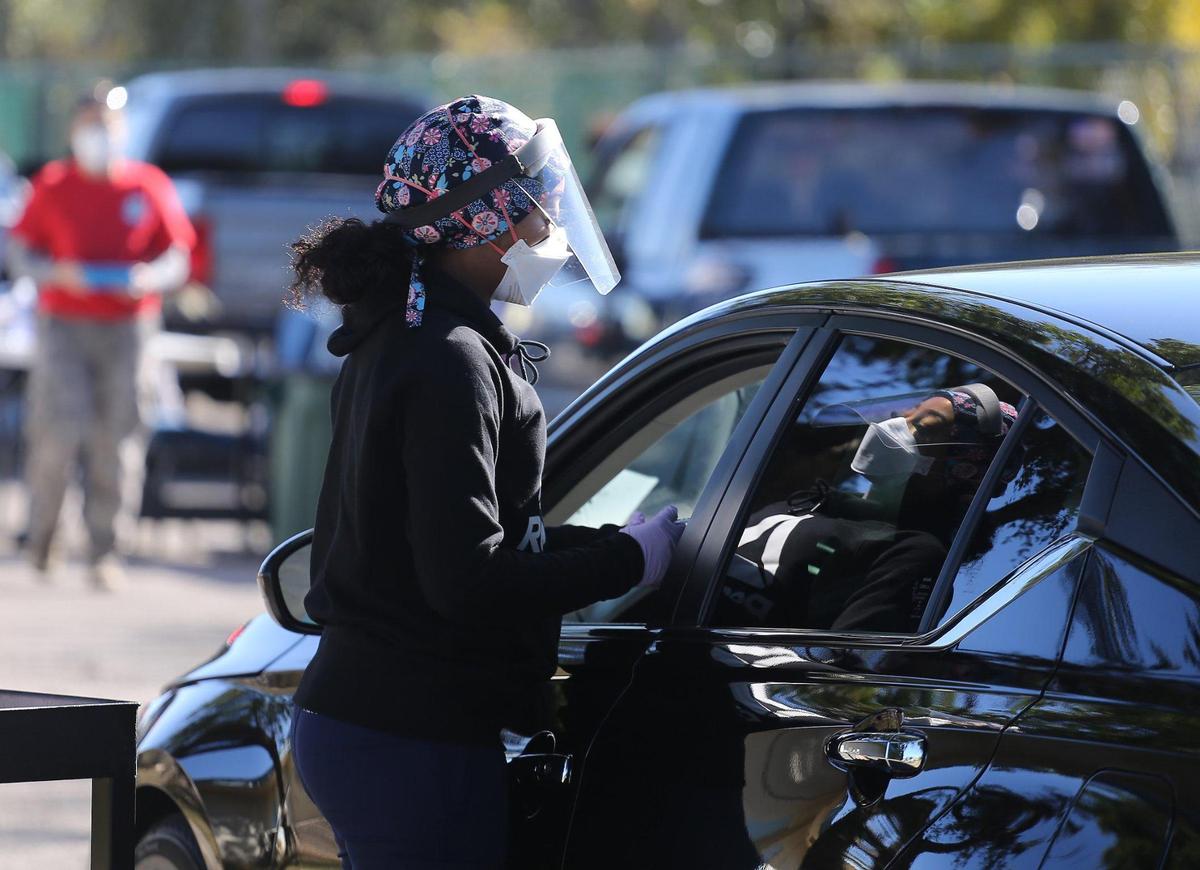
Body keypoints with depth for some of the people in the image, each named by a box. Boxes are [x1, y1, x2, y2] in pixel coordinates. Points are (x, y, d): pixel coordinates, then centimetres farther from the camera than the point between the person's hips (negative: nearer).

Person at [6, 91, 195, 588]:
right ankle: (40, 528, 12)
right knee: (61, 431, -12)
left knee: (112, 441, -1)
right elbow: (18, 253, 6)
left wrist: (151, 277, -13)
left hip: (127, 327, 1)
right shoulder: (53, 186, 5)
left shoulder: (149, 187, 5)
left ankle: (103, 553, 7)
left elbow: (178, 257, 9)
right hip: (64, 326, -1)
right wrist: (57, 273, -13)